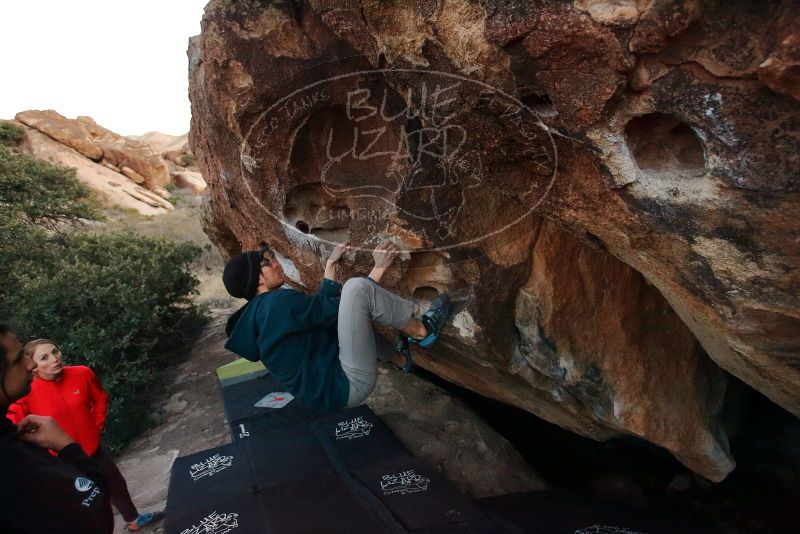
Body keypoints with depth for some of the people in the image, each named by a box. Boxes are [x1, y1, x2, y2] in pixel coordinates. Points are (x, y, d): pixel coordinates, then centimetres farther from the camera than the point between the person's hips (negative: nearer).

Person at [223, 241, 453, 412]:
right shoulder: (279, 303, -17)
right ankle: (422, 331, -2)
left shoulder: (261, 311, 14)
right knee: (357, 288, -23)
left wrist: (331, 265, 23)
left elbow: (321, 306, 21)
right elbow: (337, 308, -13)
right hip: (349, 384, -11)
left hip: (335, 383, 11)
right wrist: (379, 268, -7)